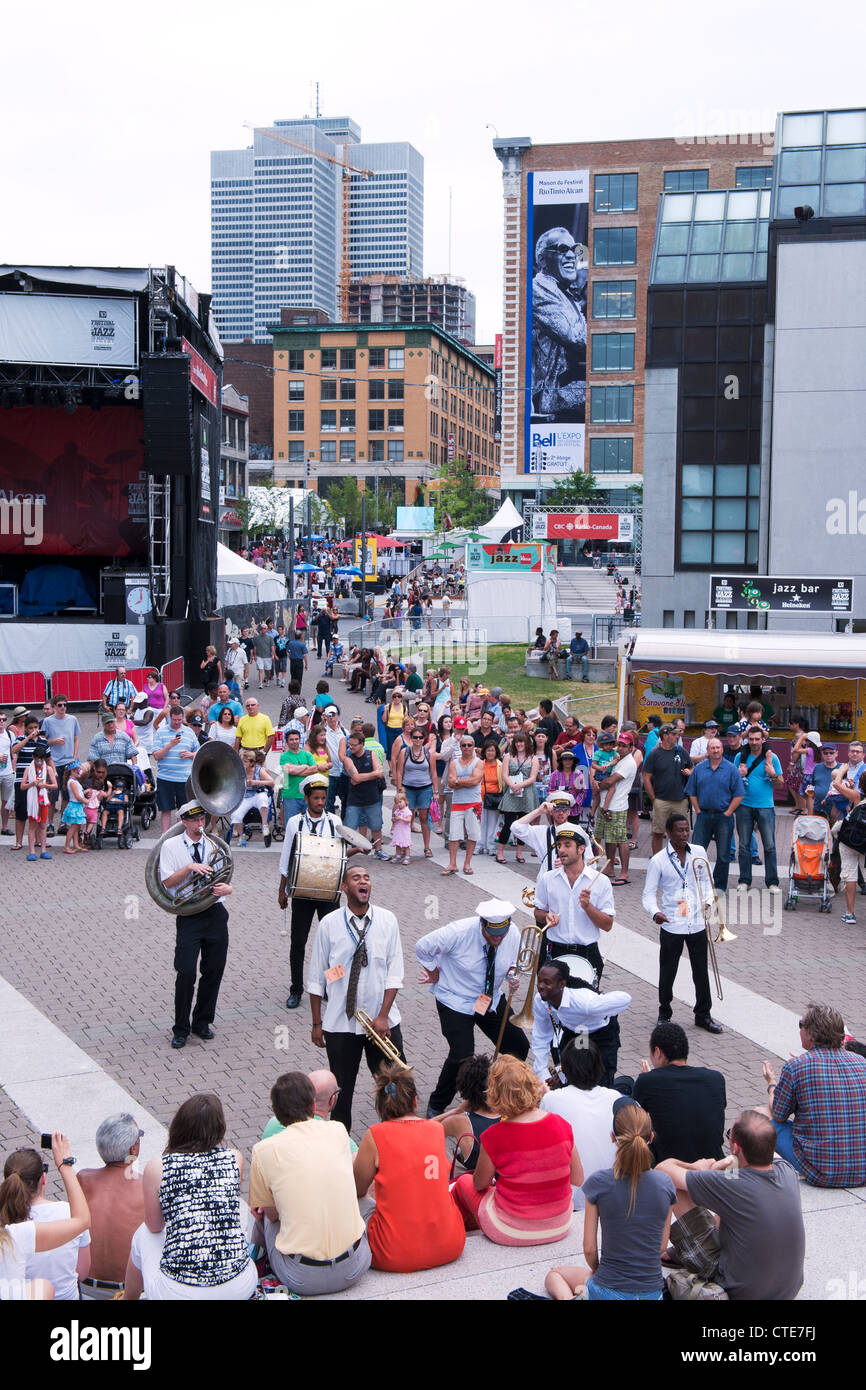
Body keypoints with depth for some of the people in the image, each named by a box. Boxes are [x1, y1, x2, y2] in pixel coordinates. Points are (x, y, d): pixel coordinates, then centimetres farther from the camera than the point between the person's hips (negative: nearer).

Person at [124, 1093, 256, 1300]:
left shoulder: (157, 1168, -4)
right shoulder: (234, 1159, 1)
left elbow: (154, 1226, 12)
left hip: (176, 1292, -2)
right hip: (239, 1287, 2)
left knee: (144, 1235, 29)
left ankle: (128, 1298, 49)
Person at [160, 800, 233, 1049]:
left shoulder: (214, 846, 10)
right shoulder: (171, 846, 1)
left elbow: (227, 882, 11)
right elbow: (167, 882, -6)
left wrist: (226, 888, -12)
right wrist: (190, 867, -20)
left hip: (215, 913, 3)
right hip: (188, 916, -3)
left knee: (214, 970, 6)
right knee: (186, 972, -9)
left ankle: (202, 1023, 23)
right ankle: (181, 1029, 6)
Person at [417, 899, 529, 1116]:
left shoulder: (514, 934, -13)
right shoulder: (459, 932, -27)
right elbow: (423, 947, -14)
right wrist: (434, 972, -2)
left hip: (492, 999, 5)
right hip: (456, 1002, -5)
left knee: (519, 1046, 4)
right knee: (462, 1056, -17)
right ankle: (436, 1107, 7)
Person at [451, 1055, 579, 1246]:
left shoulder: (494, 1136, -21)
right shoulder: (561, 1125, -11)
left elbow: (480, 1184, -4)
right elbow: (578, 1180, -1)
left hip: (512, 1233, -4)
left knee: (464, 1182, 25)